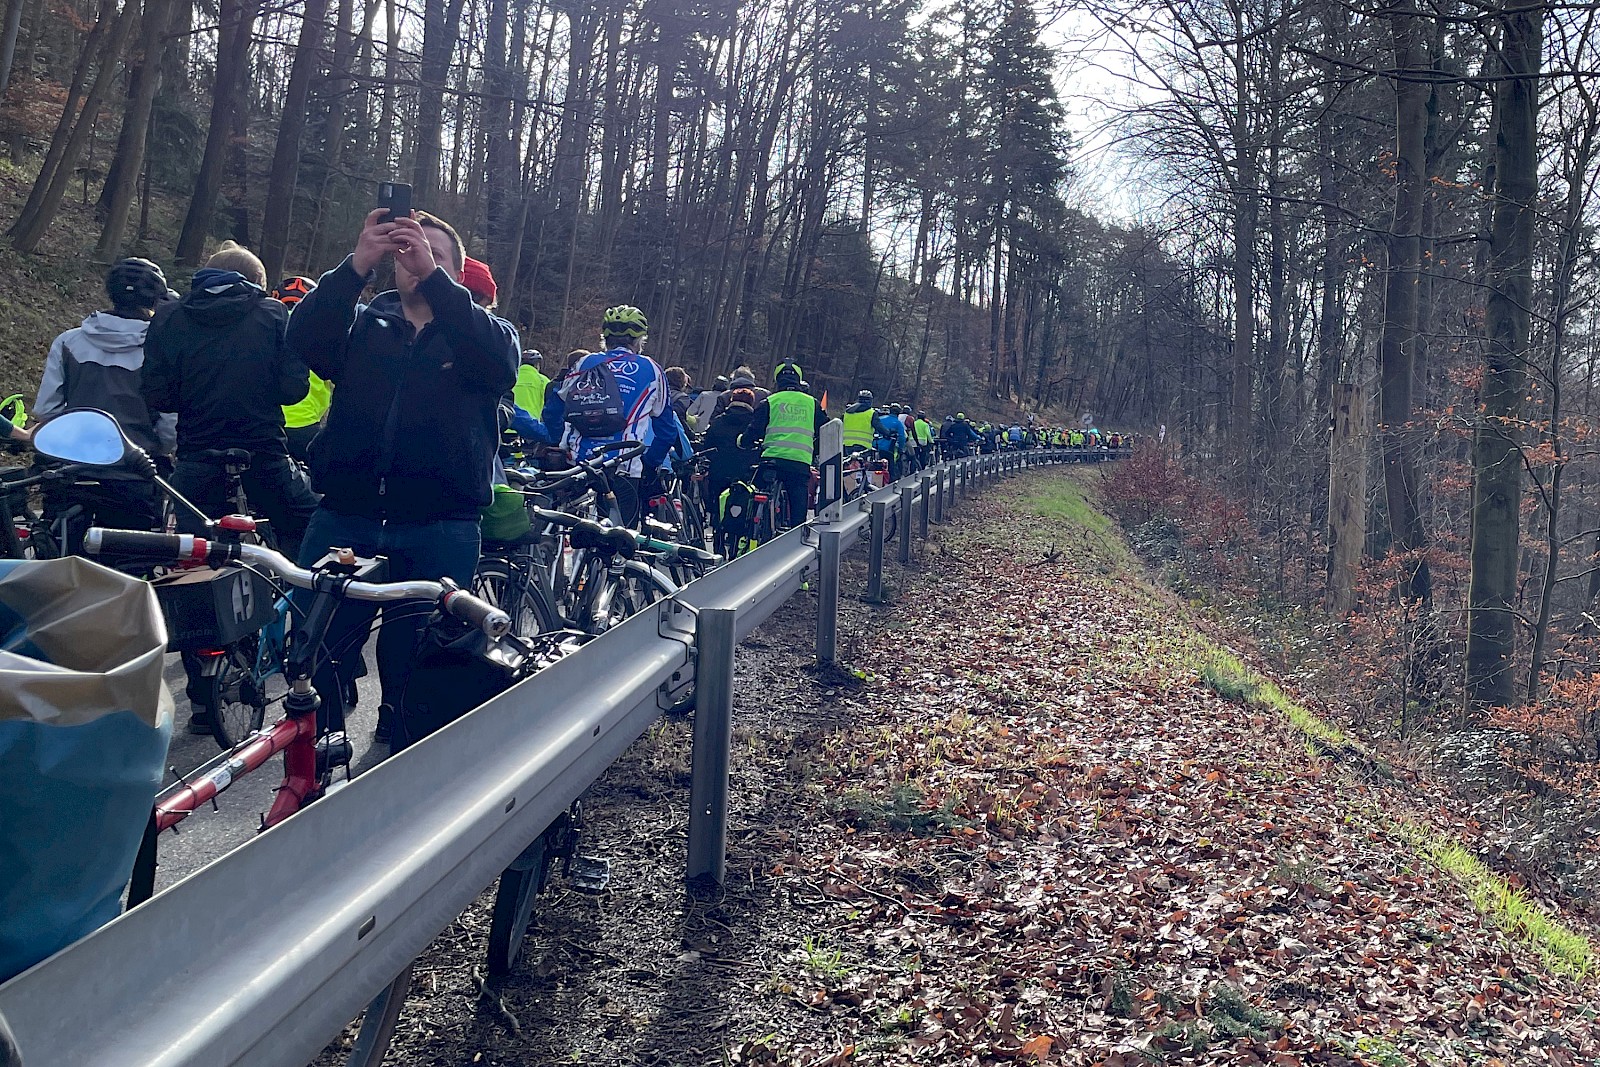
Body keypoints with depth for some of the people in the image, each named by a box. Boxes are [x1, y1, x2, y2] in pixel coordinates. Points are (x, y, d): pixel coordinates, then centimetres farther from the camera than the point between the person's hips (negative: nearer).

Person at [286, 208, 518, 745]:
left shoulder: (485, 330, 11)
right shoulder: (362, 322, 14)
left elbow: (499, 364, -14)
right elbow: (306, 341, -7)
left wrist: (432, 276, -24)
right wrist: (357, 264, -21)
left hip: (440, 530, -1)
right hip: (345, 518, 1)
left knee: (415, 673, 5)